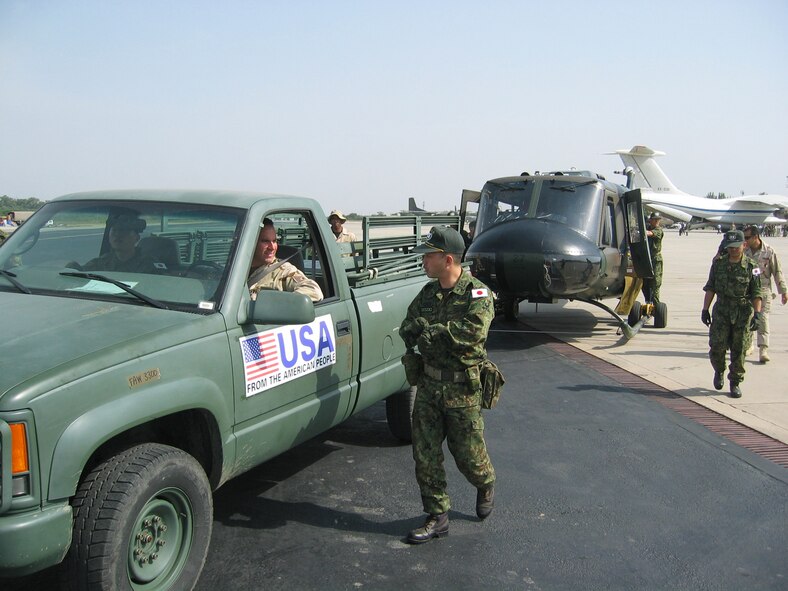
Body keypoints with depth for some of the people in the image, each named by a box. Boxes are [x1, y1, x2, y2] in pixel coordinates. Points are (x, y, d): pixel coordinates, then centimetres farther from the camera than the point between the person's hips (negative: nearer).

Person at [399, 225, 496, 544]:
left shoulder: (477, 293, -12)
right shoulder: (428, 292, 8)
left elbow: (474, 332, -28)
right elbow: (407, 328, 9)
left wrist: (432, 330, -17)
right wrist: (420, 326, -15)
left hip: (462, 389, -5)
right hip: (429, 384, 6)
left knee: (467, 452, 8)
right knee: (425, 454, 5)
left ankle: (486, 484, 41)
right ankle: (437, 517, 18)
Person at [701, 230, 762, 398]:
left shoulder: (751, 267, -1)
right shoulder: (718, 264, 4)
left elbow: (756, 293, -1)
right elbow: (710, 288, 6)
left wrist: (757, 313, -11)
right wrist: (705, 309, 1)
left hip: (743, 313, -1)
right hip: (721, 311, 1)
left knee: (739, 349, 3)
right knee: (716, 346, -4)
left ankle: (735, 382, 16)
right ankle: (719, 371, 25)